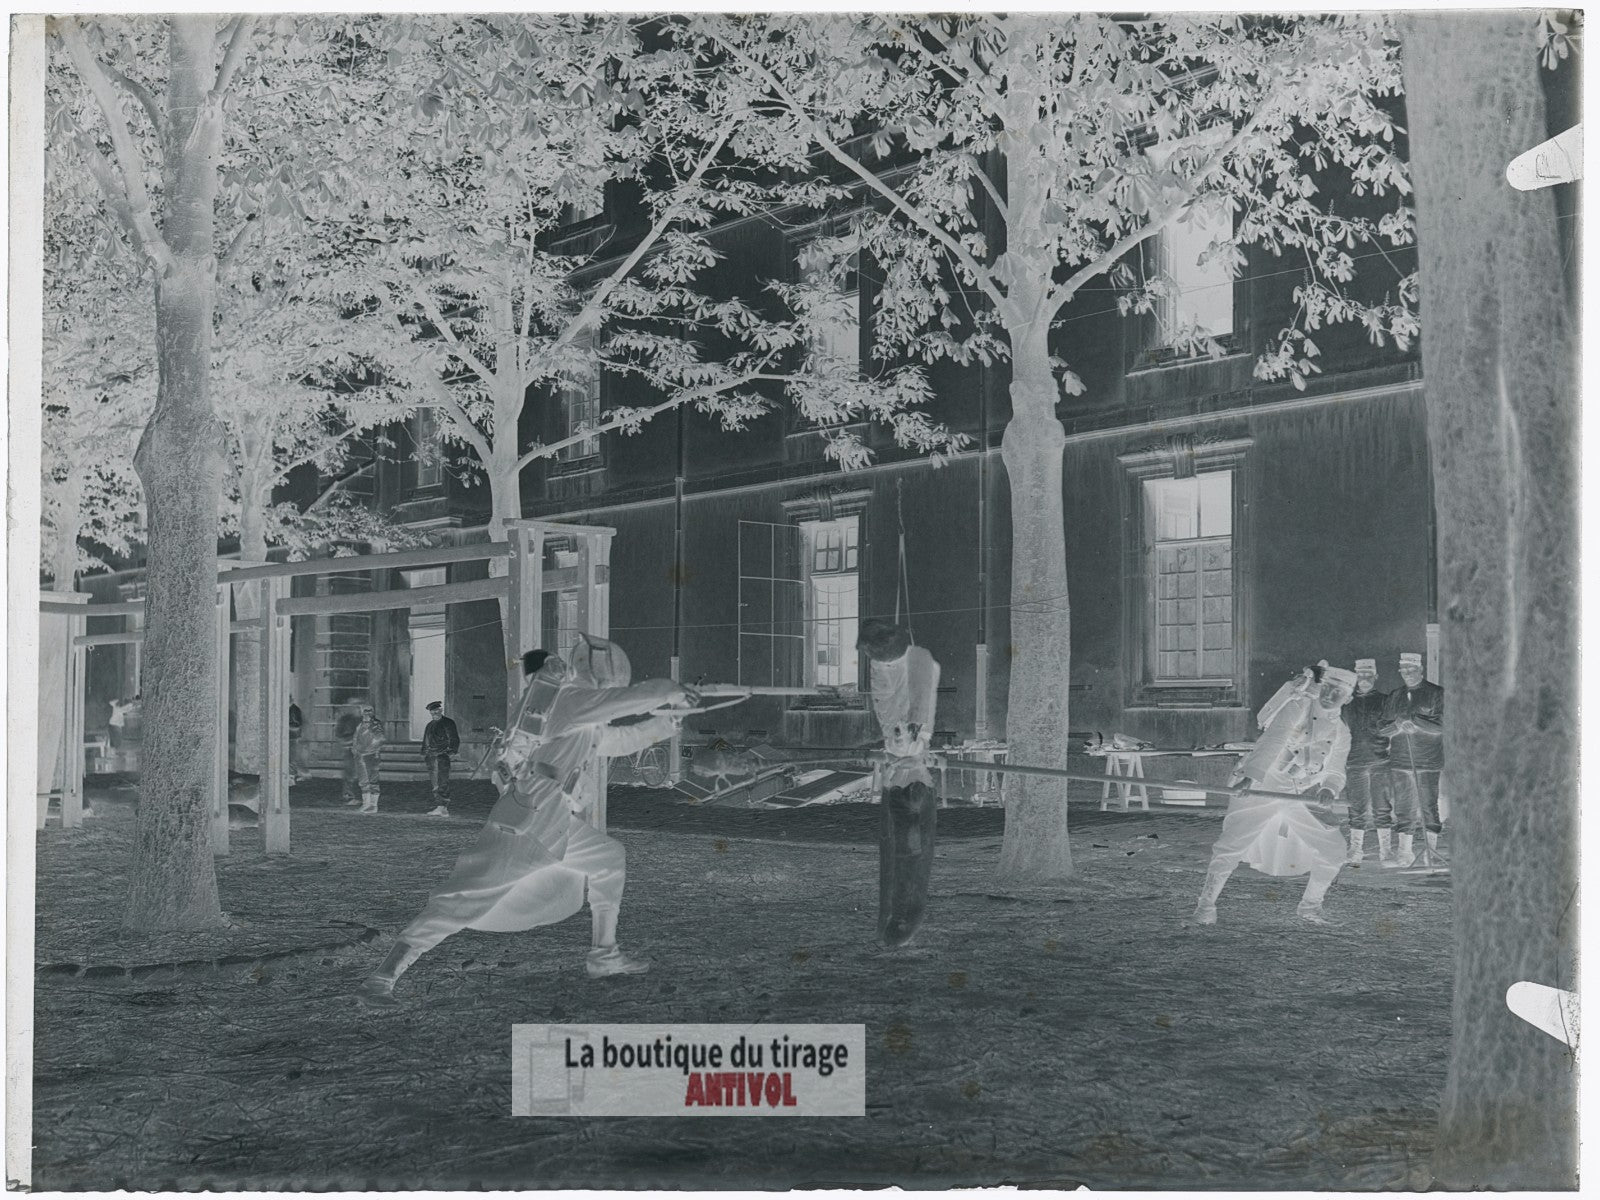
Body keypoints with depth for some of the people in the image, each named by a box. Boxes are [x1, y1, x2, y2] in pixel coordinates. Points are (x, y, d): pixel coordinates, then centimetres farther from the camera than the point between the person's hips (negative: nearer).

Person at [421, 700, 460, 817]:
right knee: (435, 784, 7)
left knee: (443, 783, -11)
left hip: (442, 756, -7)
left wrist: (450, 750, -13)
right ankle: (438, 806, 10)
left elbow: (454, 740, -1)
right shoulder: (430, 725, 20)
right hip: (431, 757, 7)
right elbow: (426, 741, 26)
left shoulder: (448, 723, 0)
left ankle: (442, 808, -16)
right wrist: (424, 753, 15)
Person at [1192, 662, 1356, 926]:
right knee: (1232, 844, -16)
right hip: (1260, 786, -6)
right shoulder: (1298, 707, -10)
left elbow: (1335, 772, 8)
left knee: (1333, 850, 1)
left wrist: (1328, 790, -17)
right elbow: (1273, 741, -24)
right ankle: (1206, 904, -2)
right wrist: (1250, 775, -38)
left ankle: (1310, 906, 20)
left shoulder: (1341, 732, 8)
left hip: (1300, 797, 6)